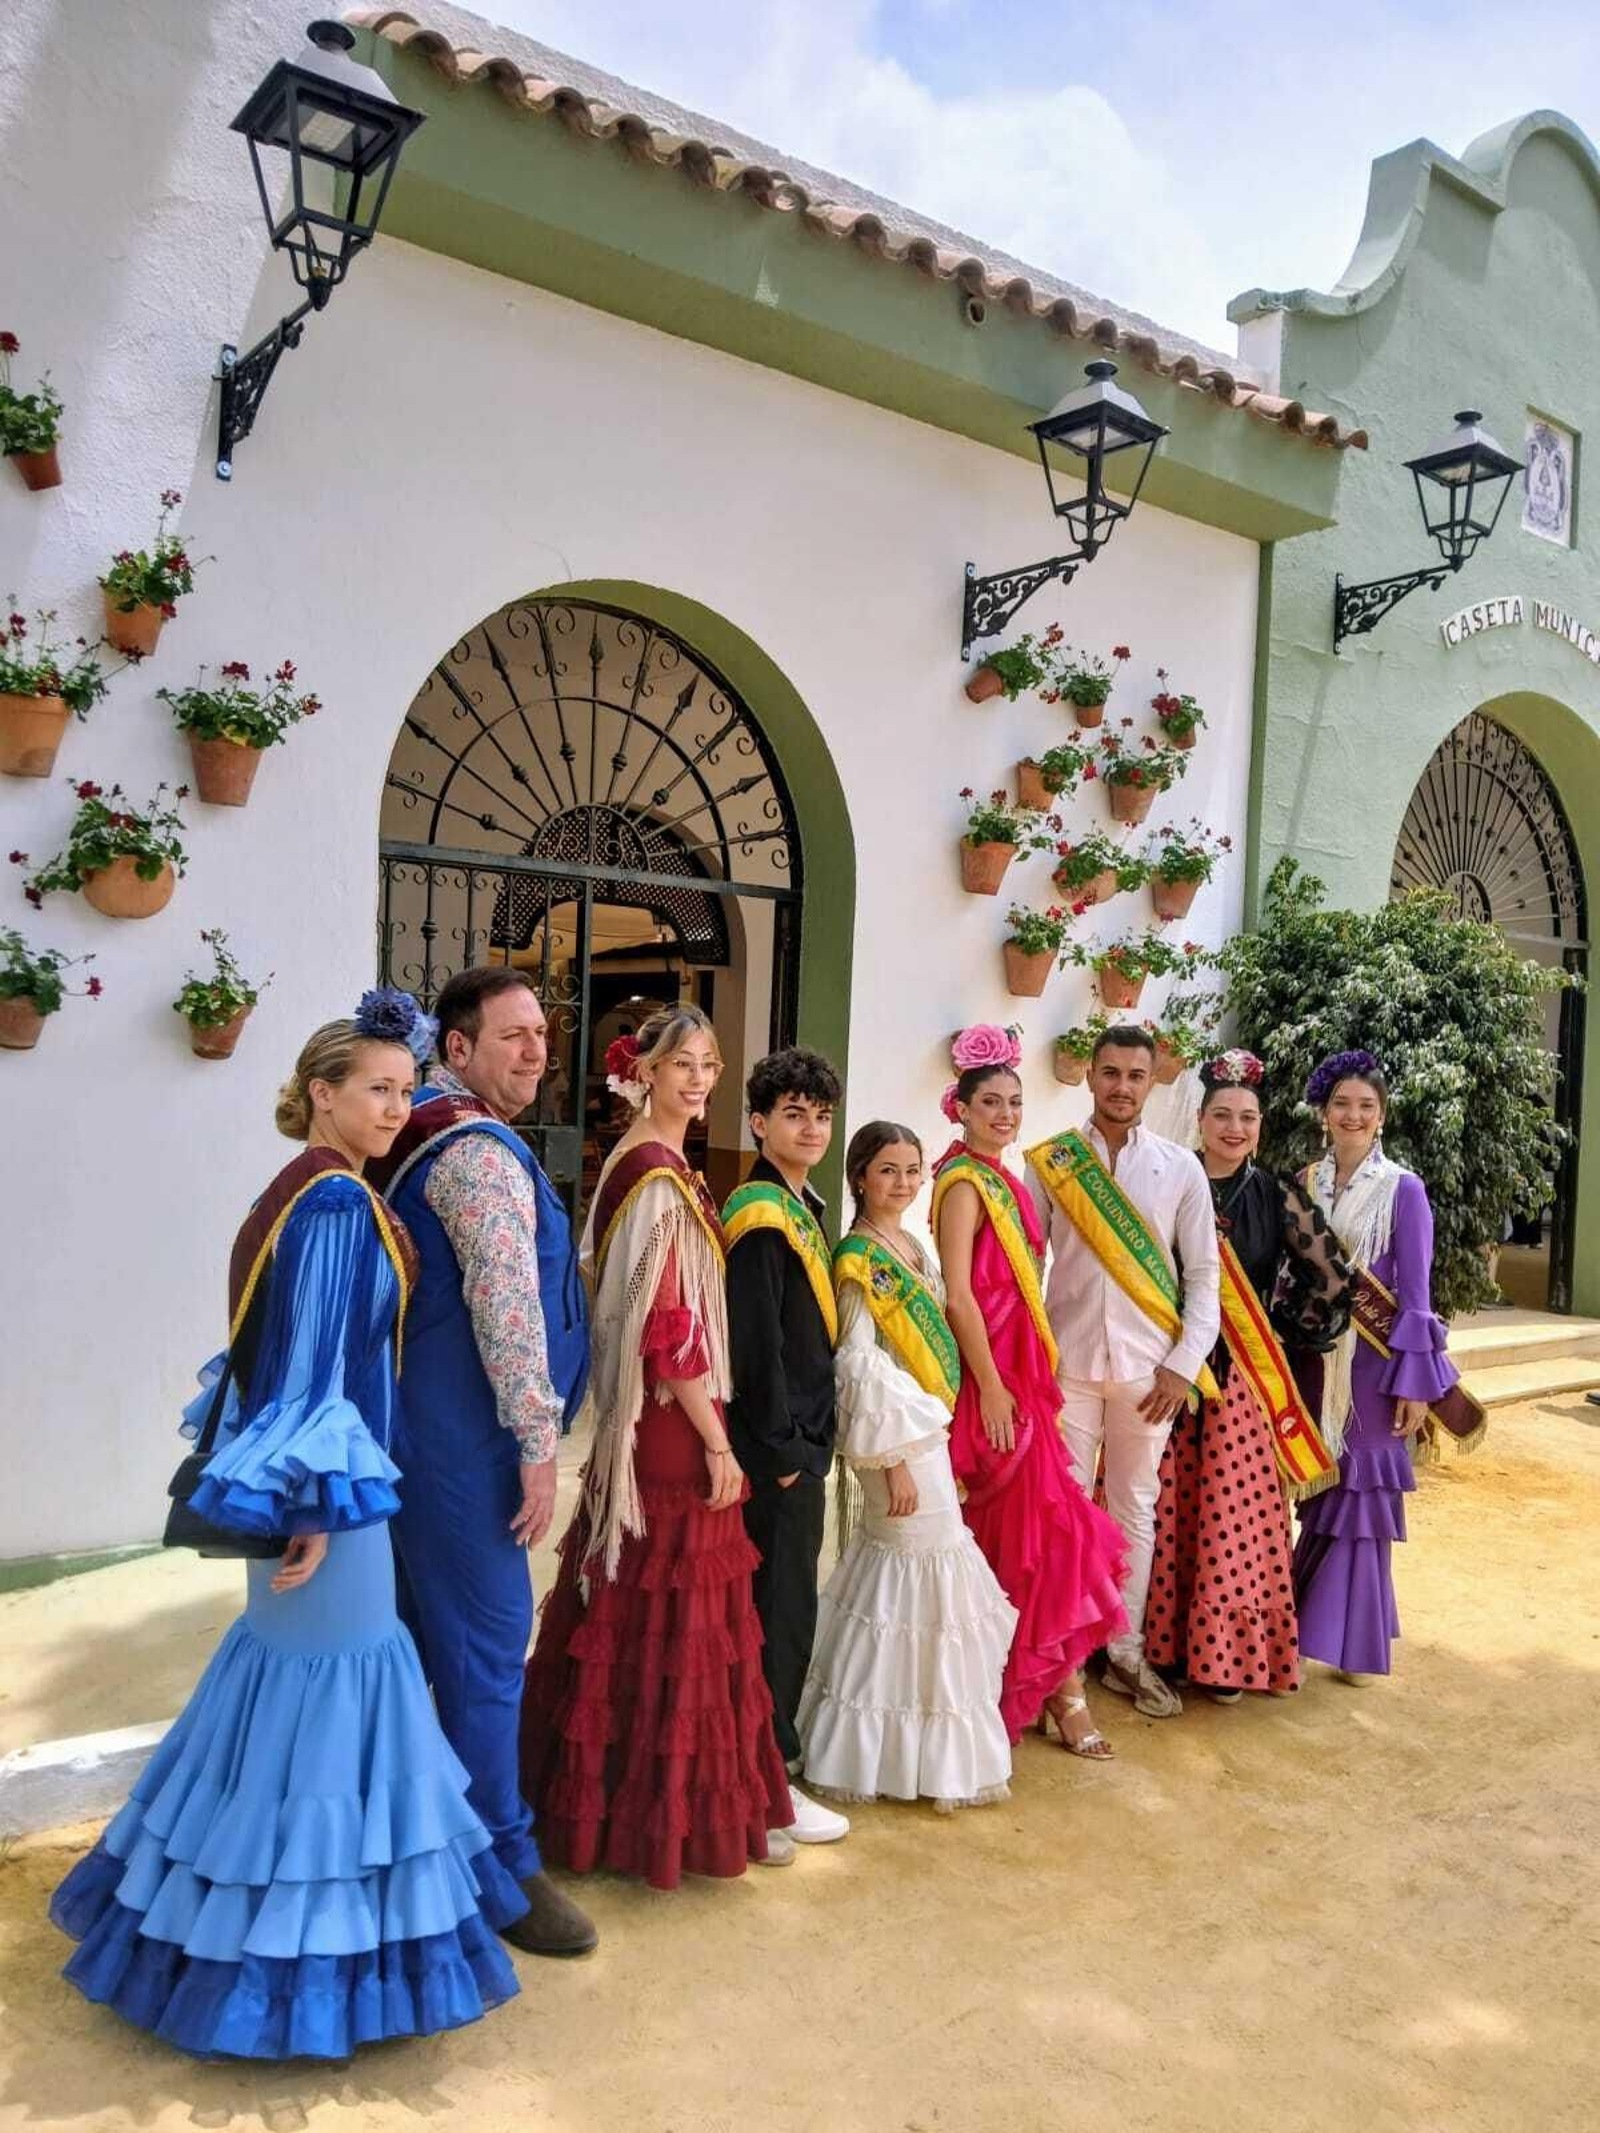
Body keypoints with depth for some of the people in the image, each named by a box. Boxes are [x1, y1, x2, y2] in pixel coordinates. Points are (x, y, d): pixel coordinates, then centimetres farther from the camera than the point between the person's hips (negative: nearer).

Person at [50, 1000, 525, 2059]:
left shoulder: (304, 1191, 10)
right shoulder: (339, 1201, -20)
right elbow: (318, 1362, -23)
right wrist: (317, 1499, -22)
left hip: (294, 1474, 10)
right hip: (319, 1480, -10)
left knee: (292, 1664, 21)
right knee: (331, 1684, 1)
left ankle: (246, 1921, 37)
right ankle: (320, 1947, 15)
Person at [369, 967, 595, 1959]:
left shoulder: (424, 1134, 15)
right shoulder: (481, 1152, -17)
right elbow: (507, 1306, -23)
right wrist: (539, 1441, -19)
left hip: (427, 1423, 10)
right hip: (464, 1433, -10)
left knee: (430, 1628, 19)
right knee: (489, 1639, -2)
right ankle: (504, 1865, 9)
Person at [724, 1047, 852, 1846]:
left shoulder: (800, 1207, 11)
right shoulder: (762, 1218, -18)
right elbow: (755, 1346, -21)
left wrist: (807, 1441, 15)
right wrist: (784, 1451, -17)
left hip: (800, 1439, 9)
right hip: (777, 1449, -9)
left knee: (776, 1604, 18)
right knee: (783, 1609, 0)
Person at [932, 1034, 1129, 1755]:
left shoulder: (994, 1179, 13)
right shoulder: (965, 1182, -14)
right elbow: (958, 1295, -20)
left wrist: (1024, 1380, 13)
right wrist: (992, 1390, -19)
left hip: (1015, 1371, 8)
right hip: (993, 1377, -8)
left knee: (1004, 1527, 13)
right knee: (1047, 1526, -1)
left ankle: (1010, 1682, 23)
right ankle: (1061, 1687, 12)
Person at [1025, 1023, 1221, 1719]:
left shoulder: (1180, 1168, 1)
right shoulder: (1049, 1162, -1)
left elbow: (1202, 1275, 3)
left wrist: (1183, 1365, -4)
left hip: (1149, 1368, 1)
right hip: (1068, 1362, -1)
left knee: (1136, 1510, 12)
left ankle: (1126, 1654, 26)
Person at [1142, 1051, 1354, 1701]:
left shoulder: (1277, 1196, 1)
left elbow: (1330, 1280, 4)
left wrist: (1281, 1329, 3)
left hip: (1244, 1380, 0)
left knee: (1235, 1514, 3)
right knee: (1170, 1510, 4)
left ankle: (1225, 1652, 17)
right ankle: (1166, 1641, 18)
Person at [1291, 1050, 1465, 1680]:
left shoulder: (1403, 1190, -6)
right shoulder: (1305, 1185, 5)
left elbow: (1413, 1293, -7)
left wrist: (1415, 1383, -10)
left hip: (1372, 1362, -3)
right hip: (1313, 1358, 3)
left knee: (1362, 1494, 3)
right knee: (1321, 1494, 10)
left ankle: (1356, 1640, 16)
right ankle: (1315, 1619, 25)